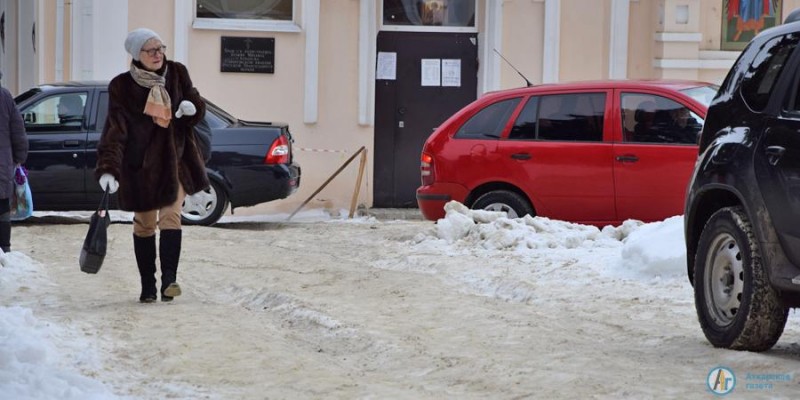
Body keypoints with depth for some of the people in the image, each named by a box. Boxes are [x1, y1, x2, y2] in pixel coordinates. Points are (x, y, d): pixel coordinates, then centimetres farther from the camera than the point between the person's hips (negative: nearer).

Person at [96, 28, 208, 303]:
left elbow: (198, 108, 12)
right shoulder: (122, 87, -9)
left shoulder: (177, 74, 0)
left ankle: (169, 279, -21)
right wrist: (108, 169, -25)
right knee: (144, 225, 6)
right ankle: (147, 287, 14)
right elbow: (115, 131, -14)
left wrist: (192, 108, -13)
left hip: (174, 161, 1)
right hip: (140, 166, -1)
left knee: (170, 217, -14)